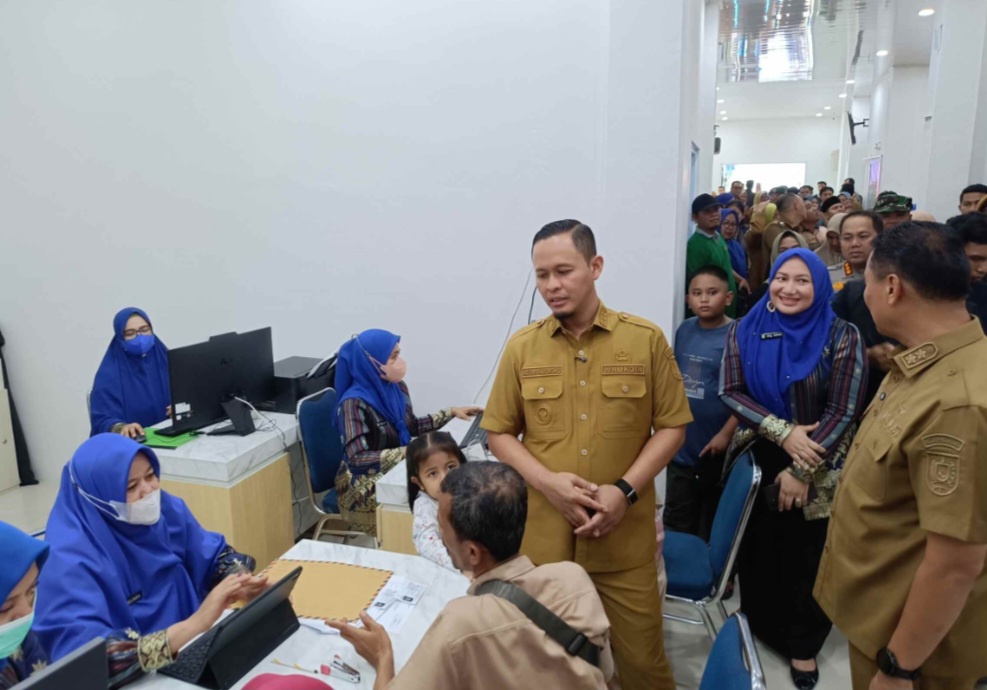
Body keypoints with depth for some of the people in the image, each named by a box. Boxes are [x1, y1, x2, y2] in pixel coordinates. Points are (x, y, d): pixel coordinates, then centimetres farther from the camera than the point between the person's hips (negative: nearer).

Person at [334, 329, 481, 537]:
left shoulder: (397, 388, 0)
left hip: (395, 471, 7)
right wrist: (410, 452, -38)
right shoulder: (355, 403, -22)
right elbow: (357, 459, -31)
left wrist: (451, 412, 8)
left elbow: (412, 426, 15)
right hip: (364, 485, -7)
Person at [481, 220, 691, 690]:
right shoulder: (521, 347, 0)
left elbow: (672, 425, 0)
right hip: (542, 535, 1)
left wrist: (625, 489, -12)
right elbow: (499, 433, 4)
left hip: (624, 536, -1)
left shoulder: (646, 339, -3)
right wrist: (546, 481, -12)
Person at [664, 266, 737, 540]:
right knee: (676, 523, 13)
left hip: (716, 448, -5)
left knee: (713, 526, 14)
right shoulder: (684, 330, 3)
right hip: (681, 446, 5)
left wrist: (726, 434, -19)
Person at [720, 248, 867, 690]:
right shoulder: (744, 331, -3)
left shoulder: (841, 337, -11)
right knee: (756, 547, 15)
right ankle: (757, 624, 39)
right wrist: (783, 430, -21)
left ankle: (803, 644, 32)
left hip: (818, 469, -2)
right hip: (757, 459, 2)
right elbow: (730, 392, -9)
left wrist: (800, 472, -16)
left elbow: (842, 413, -13)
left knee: (806, 555, 11)